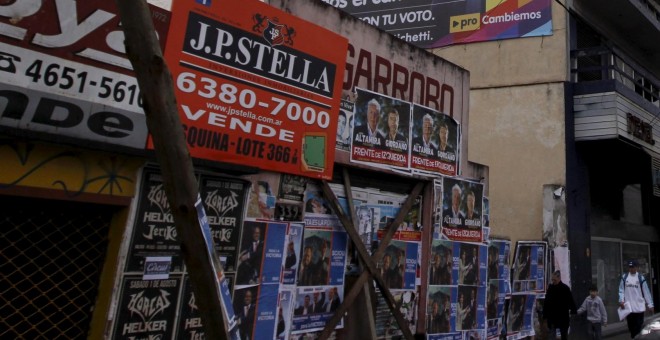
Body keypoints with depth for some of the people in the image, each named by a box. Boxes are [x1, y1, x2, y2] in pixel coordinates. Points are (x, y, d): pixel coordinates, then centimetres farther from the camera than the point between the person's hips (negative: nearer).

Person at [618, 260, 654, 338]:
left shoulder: (641, 277, -1)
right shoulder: (624, 277, 4)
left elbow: (646, 292, 0)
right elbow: (621, 290, 5)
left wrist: (650, 305, -1)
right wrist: (621, 300, -7)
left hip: (639, 307, -2)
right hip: (628, 307, 2)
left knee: (638, 327, 2)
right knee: (631, 327, 9)